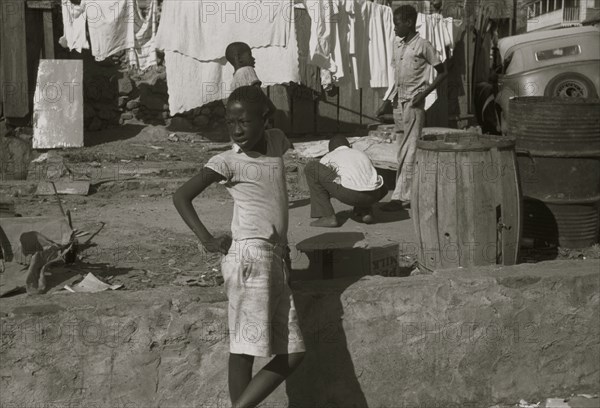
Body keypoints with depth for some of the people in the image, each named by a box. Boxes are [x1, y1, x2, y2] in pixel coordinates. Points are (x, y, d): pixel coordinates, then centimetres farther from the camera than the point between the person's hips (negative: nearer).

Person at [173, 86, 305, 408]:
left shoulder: (276, 140, 10)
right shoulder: (228, 161, -6)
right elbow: (181, 196, -8)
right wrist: (207, 240, -14)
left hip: (275, 260, 7)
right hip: (250, 257, -7)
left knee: (292, 353, 4)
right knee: (246, 346, -9)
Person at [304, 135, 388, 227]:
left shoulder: (328, 157, 22)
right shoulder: (363, 155, 35)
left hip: (350, 193, -5)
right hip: (373, 197, 5)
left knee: (311, 168, 9)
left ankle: (328, 217, 7)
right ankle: (365, 211, 15)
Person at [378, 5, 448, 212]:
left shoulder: (423, 45, -9)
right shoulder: (397, 43, 11)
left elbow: (442, 72, -5)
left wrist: (424, 93, -14)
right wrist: (388, 100, 16)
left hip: (414, 104, -8)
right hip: (399, 103, 8)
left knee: (408, 152, -7)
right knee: (402, 151, 8)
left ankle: (401, 196, -7)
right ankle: (411, 194, 15)